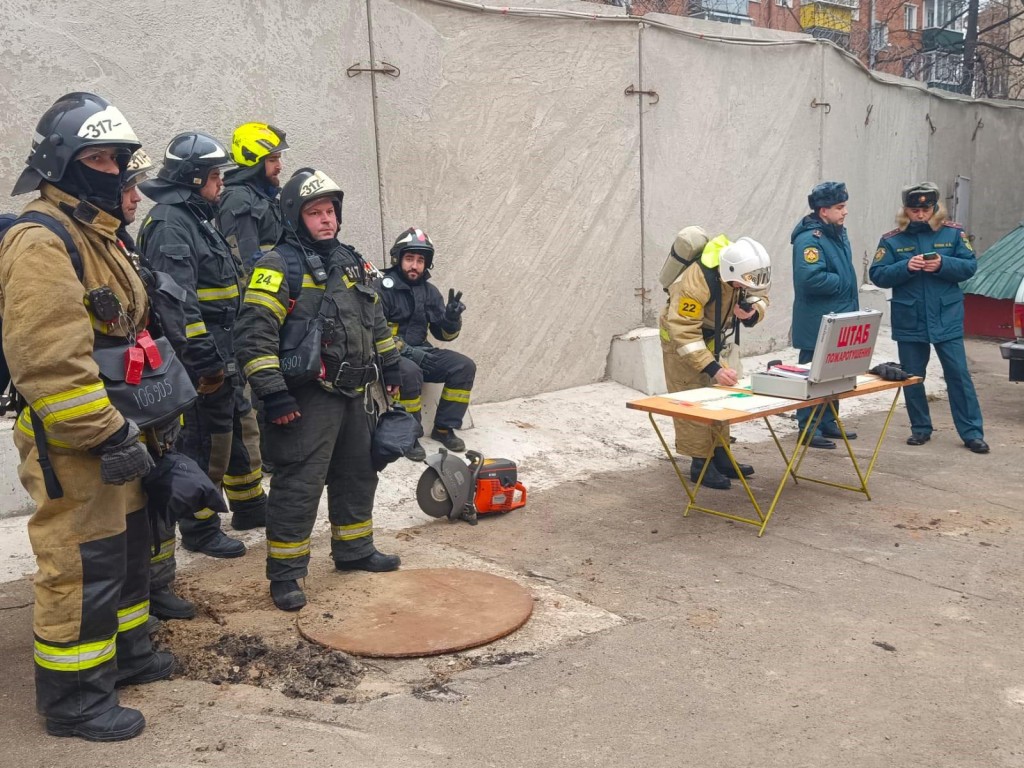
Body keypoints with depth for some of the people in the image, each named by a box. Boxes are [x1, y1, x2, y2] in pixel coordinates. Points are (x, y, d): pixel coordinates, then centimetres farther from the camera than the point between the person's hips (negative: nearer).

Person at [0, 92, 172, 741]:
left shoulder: (99, 234, 16)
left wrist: (132, 427, 22)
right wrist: (109, 437, -25)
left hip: (116, 429, 10)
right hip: (70, 443, -10)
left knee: (128, 545, 21)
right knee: (82, 565, -1)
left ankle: (128, 652, 38)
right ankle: (75, 699, 13)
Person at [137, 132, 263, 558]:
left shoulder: (197, 217, 17)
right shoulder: (169, 223, -16)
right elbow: (178, 299, -25)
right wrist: (204, 359, -27)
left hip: (222, 352, 10)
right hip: (199, 358, -10)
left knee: (240, 425, 19)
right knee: (204, 442, -2)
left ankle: (249, 506, 34)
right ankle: (199, 529, 11)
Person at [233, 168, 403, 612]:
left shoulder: (349, 262, 14)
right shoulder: (279, 268, -12)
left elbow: (375, 318, 25)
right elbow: (253, 335, -18)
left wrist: (389, 364, 23)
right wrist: (273, 394, -22)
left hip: (355, 395, 8)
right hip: (307, 401, -8)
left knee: (358, 475, 18)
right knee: (298, 486, -4)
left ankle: (354, 550, 34)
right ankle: (285, 574, 7)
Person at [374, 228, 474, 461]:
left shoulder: (430, 291, 9)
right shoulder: (382, 289, -10)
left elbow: (443, 334, 7)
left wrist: (452, 318, -16)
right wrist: (407, 351, -25)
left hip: (420, 352, 7)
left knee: (465, 366, -10)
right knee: (411, 372, -37)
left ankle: (444, 428, -1)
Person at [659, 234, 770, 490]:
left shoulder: (741, 269, -19)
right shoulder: (697, 282, -39)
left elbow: (760, 295, -2)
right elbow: (684, 333, -38)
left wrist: (752, 311, -26)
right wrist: (712, 368, -43)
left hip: (714, 337, 7)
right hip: (681, 338, -7)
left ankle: (720, 455, 20)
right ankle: (700, 464, 0)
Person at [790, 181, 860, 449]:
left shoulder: (839, 233, 13)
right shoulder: (809, 238, -18)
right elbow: (810, 278, -30)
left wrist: (852, 309, 14)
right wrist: (841, 283, -14)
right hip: (817, 325, -9)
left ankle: (828, 423, 29)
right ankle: (809, 429, 7)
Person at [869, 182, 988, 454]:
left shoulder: (953, 233, 0)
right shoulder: (892, 239, 0)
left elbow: (970, 265, -1)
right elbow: (877, 275, -4)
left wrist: (943, 264, -19)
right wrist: (906, 266, -20)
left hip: (947, 319, -1)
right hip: (909, 321, 1)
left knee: (959, 375, 0)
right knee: (911, 378, 9)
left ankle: (972, 432, 8)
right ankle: (920, 429, 24)